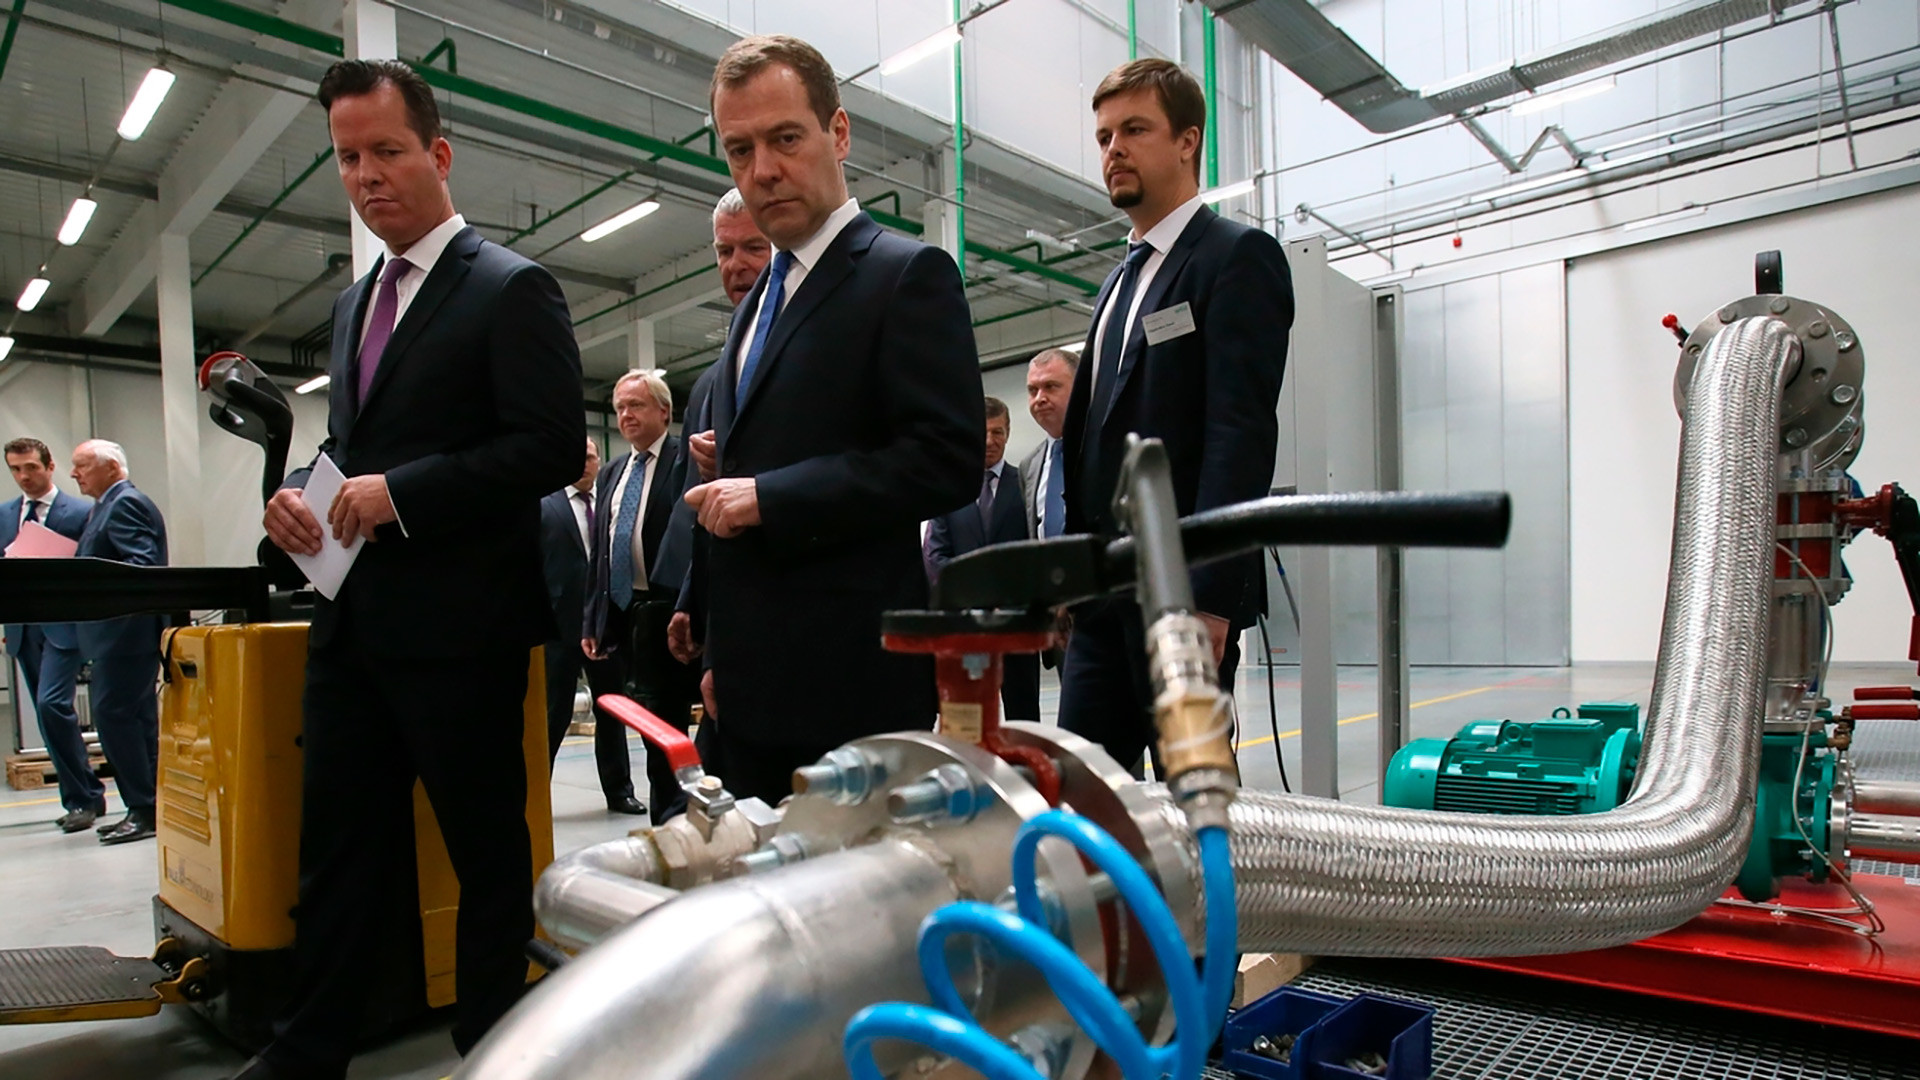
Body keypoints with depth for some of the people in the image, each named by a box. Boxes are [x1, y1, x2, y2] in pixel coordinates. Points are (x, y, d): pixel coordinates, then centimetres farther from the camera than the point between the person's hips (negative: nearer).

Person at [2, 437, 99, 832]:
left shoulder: (82, 510, -3)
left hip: (63, 623, -6)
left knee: (52, 704, -17)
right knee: (49, 713, 9)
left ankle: (82, 798, -8)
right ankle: (84, 797, 18)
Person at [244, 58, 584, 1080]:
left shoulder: (513, 289, -7)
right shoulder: (355, 302, 18)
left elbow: (552, 448, -16)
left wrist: (399, 493, -19)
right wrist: (301, 493, 3)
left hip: (457, 622, -7)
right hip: (352, 620, 8)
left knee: (487, 850, 7)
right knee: (339, 844, 14)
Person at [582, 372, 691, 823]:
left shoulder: (687, 461, -6)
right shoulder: (612, 472, 17)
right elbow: (598, 552, 17)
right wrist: (592, 620, 12)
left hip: (665, 616, -6)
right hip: (620, 616, 6)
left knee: (667, 727, 1)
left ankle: (668, 821, 11)